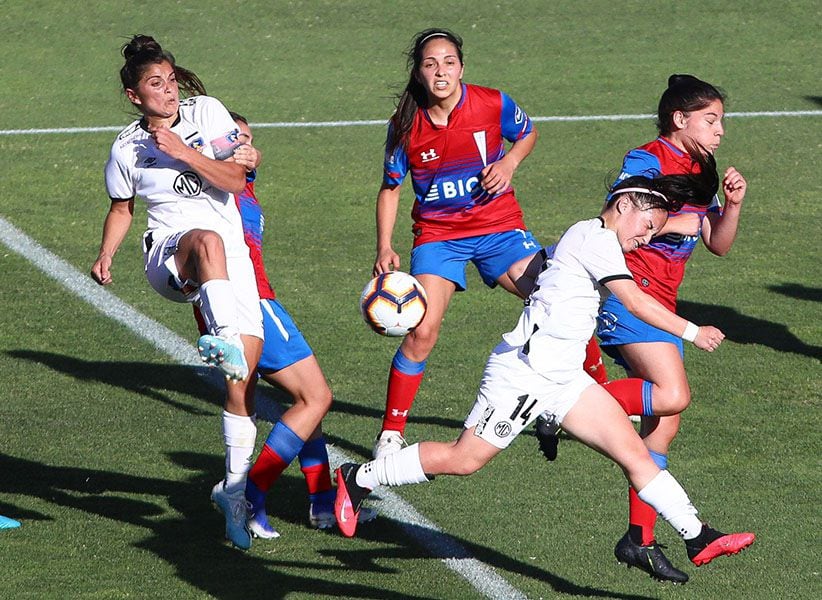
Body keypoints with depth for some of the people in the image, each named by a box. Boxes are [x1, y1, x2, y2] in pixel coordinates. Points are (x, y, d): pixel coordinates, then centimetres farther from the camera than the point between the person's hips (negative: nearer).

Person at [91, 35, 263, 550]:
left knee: (243, 381, -8)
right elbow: (122, 207, 22)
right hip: (169, 253, -2)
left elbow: (235, 179, -4)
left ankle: (235, 492, 5)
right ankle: (223, 338, -65)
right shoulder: (127, 148, 6)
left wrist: (181, 151, -13)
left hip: (232, 259, 2)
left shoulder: (206, 111, 4)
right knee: (207, 240, -41)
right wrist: (106, 257, 8)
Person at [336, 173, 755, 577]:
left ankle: (698, 539, -4)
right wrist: (692, 332, -14)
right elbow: (637, 302, -19)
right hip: (525, 373, -10)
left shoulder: (590, 240, 18)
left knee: (633, 452, -2)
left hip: (563, 378, 10)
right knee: (463, 460, -3)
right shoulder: (595, 237, -12)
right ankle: (357, 479, 14)